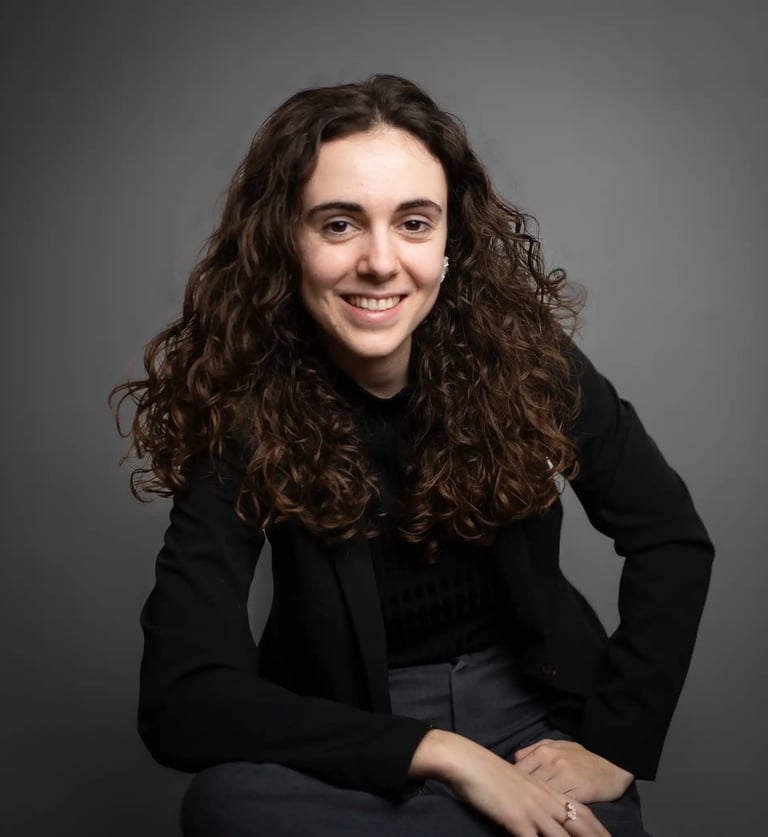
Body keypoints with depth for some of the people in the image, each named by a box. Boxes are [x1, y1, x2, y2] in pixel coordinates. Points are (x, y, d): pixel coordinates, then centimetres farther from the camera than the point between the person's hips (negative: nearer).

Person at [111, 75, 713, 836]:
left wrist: (617, 744, -9)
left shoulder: (522, 356, -13)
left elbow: (671, 538, -2)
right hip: (352, 740, 1)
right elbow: (181, 701, -23)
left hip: (534, 715, 0)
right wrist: (442, 754, -26)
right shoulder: (243, 412, -17)